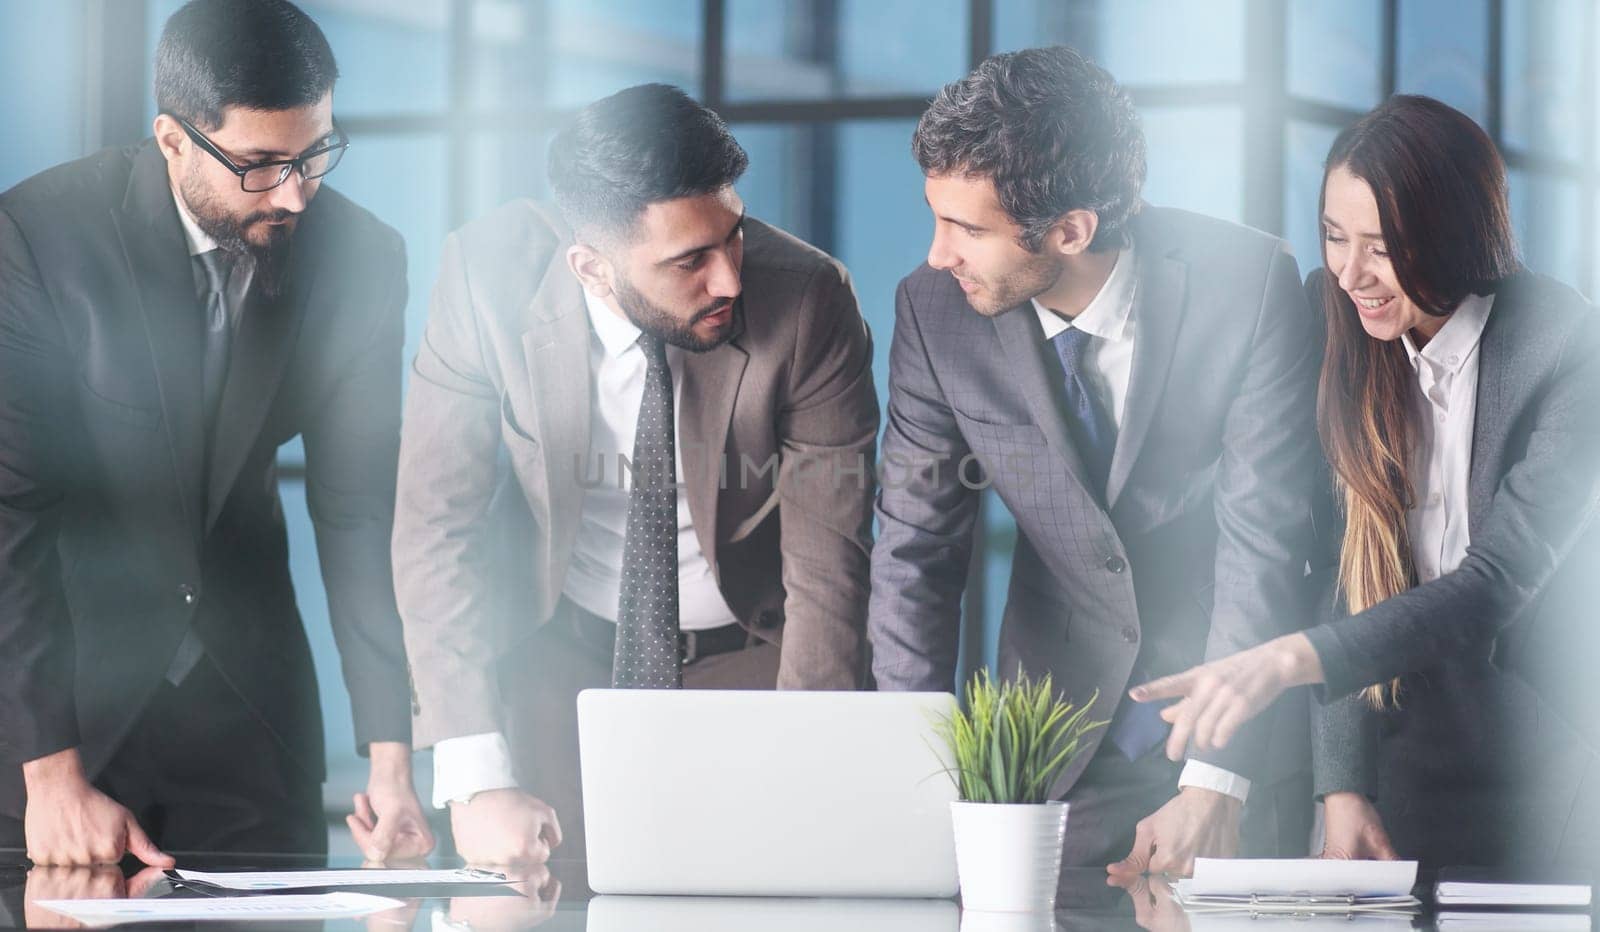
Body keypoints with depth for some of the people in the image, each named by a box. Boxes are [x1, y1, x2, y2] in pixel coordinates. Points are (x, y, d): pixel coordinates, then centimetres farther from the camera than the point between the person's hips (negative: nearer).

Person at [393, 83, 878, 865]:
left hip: (751, 654, 0)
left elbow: (827, 560, -18)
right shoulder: (491, 279, -21)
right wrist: (477, 779, -25)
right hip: (560, 649, 0)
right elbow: (435, 522, -18)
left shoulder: (807, 298, -23)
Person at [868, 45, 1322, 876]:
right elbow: (915, 550, -5)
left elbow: (1266, 543, -20)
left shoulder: (1247, 285, -20)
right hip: (1060, 736, 2)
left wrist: (1213, 787, -25)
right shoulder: (935, 310, -12)